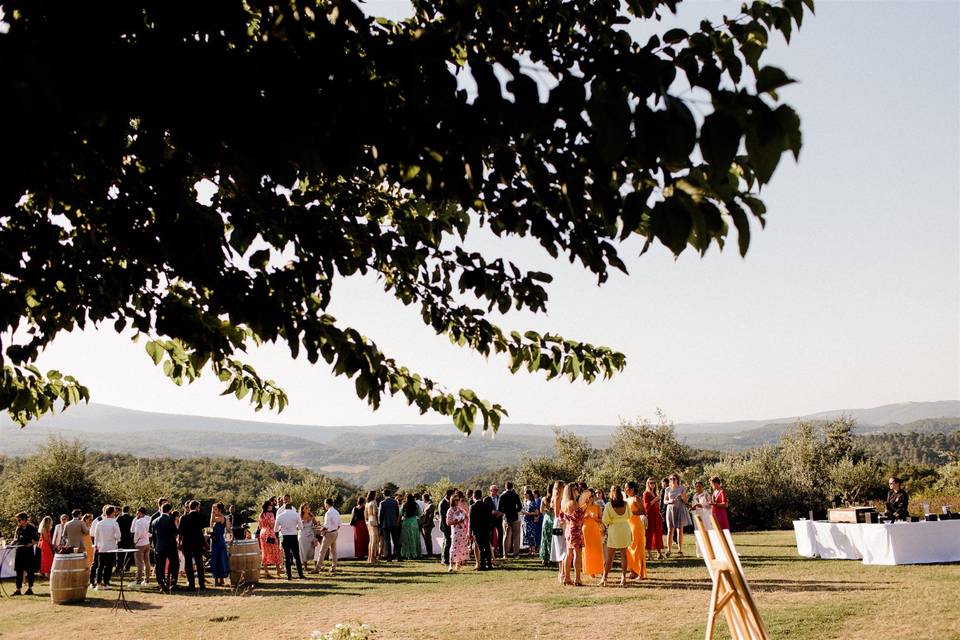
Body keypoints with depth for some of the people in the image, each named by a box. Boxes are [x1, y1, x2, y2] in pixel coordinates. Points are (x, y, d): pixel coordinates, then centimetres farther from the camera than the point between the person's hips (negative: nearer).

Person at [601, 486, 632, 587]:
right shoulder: (626, 504, -1)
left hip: (614, 530, -3)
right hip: (625, 528, 3)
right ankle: (623, 577, 9)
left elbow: (605, 520, -10)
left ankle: (604, 578, 4)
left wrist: (607, 525, 11)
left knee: (609, 556, 4)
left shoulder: (608, 505, -10)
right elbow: (630, 515, 14)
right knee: (624, 554, 10)